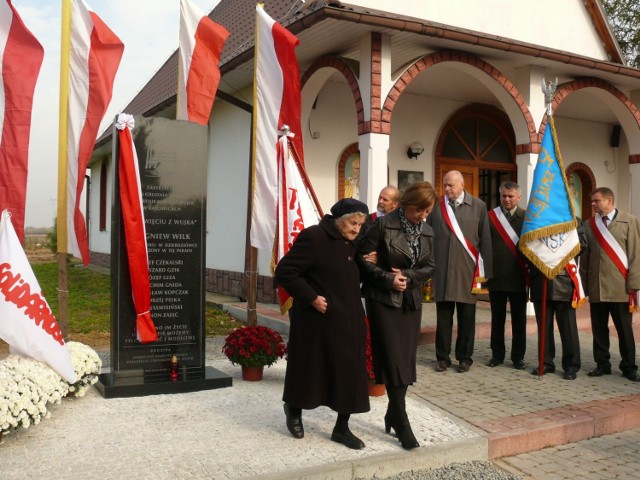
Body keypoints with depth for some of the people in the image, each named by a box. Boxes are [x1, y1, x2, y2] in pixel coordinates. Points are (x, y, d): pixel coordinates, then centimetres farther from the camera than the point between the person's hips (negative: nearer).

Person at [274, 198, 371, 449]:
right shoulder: (313, 237, -15)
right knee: (310, 368, 8)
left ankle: (342, 428, 18)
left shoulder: (351, 243, 10)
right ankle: (294, 409, 36)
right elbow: (285, 271, -16)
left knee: (350, 370, 6)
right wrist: (311, 298, -20)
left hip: (348, 319, 7)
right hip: (318, 320, -7)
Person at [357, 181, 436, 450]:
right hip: (384, 300, -5)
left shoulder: (427, 232, 6)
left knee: (406, 361, 7)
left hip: (411, 301, 6)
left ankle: (393, 415, 22)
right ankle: (402, 425, 2)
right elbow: (361, 257, -12)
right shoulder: (384, 225, -11)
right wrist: (388, 279, -17)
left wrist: (408, 276, -10)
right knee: (393, 362, -5)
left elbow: (429, 267, 8)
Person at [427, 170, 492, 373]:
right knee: (443, 316, 8)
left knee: (466, 317, 8)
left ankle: (465, 357, 21)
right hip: (441, 270, 1)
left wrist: (485, 270, -1)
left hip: (467, 270, 0)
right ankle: (443, 357, 19)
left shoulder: (478, 206, 1)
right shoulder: (436, 206, 2)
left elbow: (485, 240, 2)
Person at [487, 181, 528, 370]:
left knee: (519, 319, 8)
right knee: (497, 319, 11)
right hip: (496, 276, 1)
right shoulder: (490, 217, 2)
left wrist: (530, 272, -4)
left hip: (518, 277, 0)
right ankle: (497, 354, 21)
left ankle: (518, 356, 18)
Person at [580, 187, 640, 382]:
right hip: (596, 287, 3)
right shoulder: (588, 225, 10)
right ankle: (602, 364, 19)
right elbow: (585, 256, 10)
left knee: (624, 329, 5)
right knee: (599, 329, 8)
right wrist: (583, 285, 6)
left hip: (620, 287, -3)